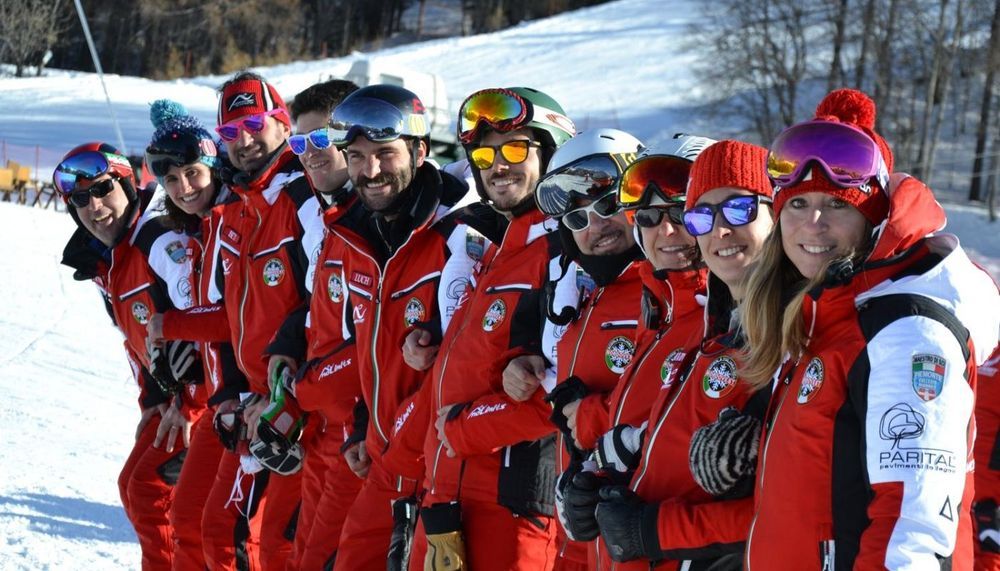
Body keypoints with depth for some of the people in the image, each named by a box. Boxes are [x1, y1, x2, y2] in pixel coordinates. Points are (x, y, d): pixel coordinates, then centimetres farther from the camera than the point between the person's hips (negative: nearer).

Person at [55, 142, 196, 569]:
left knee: (150, 486, -13)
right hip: (175, 392, 10)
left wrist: (186, 400, -23)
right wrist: (152, 397, 11)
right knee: (134, 486, 15)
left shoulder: (161, 241, -21)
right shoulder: (101, 263, 9)